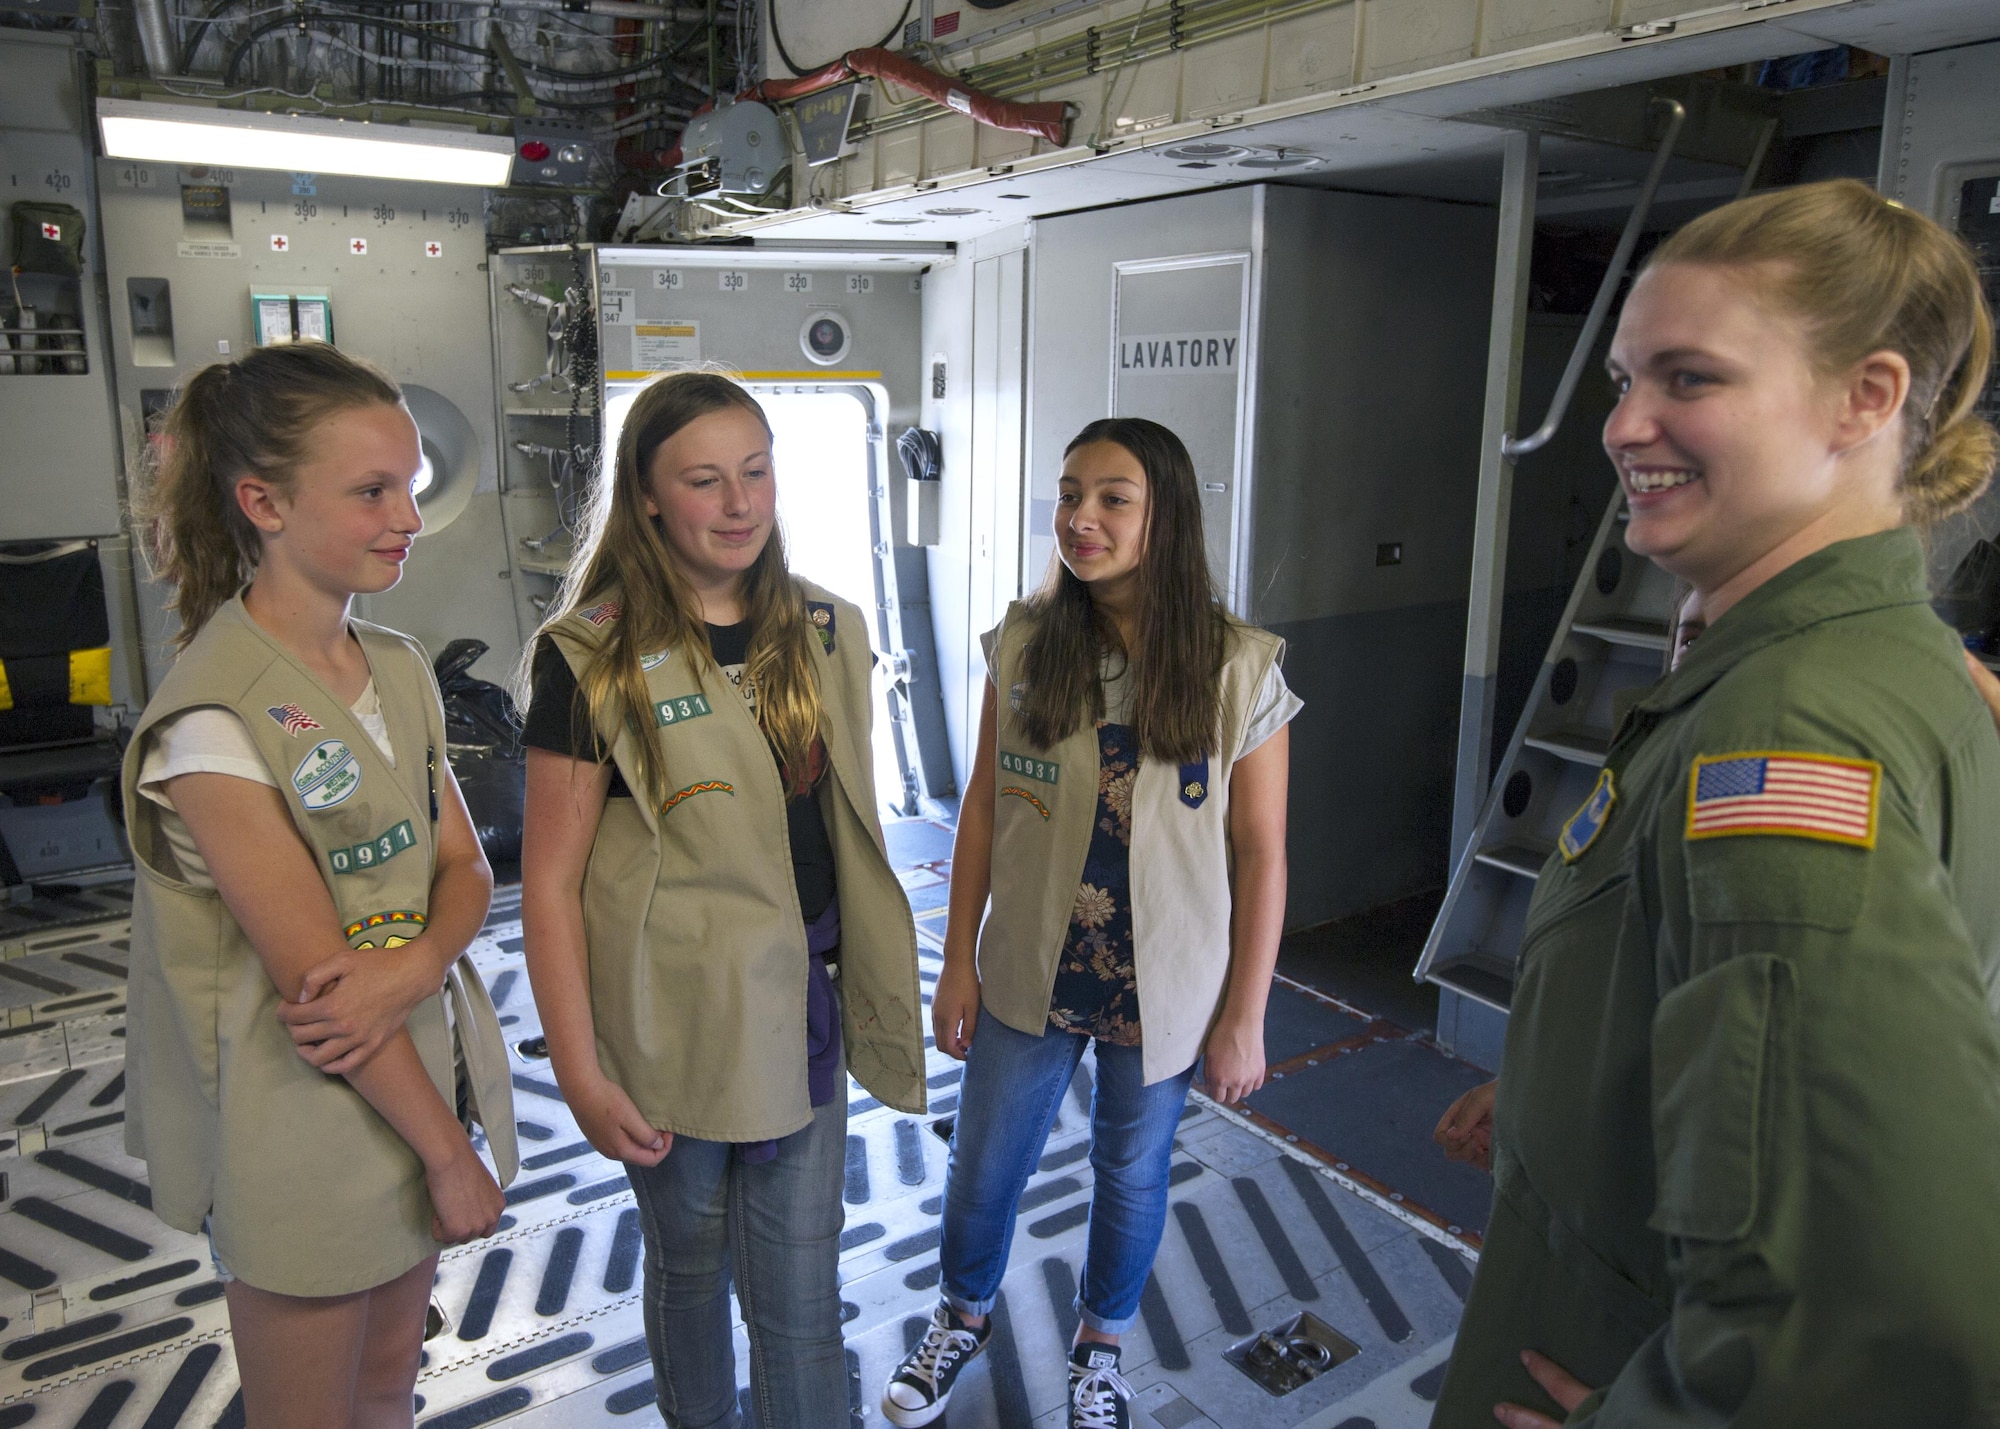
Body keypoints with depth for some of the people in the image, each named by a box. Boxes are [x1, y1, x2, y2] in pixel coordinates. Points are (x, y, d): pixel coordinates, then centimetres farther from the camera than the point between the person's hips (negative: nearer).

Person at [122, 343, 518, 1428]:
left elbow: (465, 867, 3)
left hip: (421, 1070, 6)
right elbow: (312, 972, -20)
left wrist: (414, 966, -19)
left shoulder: (401, 670, 2)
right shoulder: (212, 719, -20)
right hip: (304, 1119, -6)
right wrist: (450, 1156, -14)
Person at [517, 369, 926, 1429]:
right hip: (672, 1020, -3)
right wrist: (581, 1075, -11)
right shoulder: (594, 660, -12)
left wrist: (876, 976, 13)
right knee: (687, 1262, 19)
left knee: (800, 1291, 10)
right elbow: (550, 882, -10)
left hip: (801, 1004, 3)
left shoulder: (826, 633, 3)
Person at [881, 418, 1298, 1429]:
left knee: (1132, 1172, 20)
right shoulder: (1023, 646, -8)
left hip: (1163, 991, -1)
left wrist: (1243, 1018, -8)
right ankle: (965, 1311, 50)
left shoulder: (1239, 670, -15)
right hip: (1027, 975, 2)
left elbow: (1261, 854, -10)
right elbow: (982, 809, -1)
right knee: (983, 1165, 18)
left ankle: (1101, 1343, 49)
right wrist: (957, 960, 0)